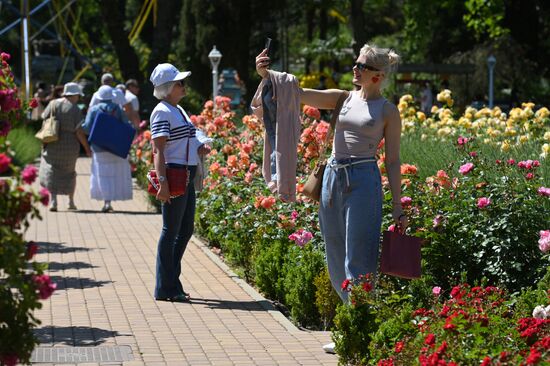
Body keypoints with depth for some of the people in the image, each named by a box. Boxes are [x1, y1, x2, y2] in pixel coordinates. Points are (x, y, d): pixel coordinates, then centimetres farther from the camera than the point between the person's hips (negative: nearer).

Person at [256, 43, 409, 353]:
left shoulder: (388, 111, 1)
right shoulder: (343, 98, 12)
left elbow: (393, 161, 0)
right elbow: (299, 93, 2)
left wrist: (398, 207, -3)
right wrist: (266, 74, -13)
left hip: (363, 180, -6)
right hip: (333, 178, 6)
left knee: (359, 261, -7)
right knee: (337, 260, 9)